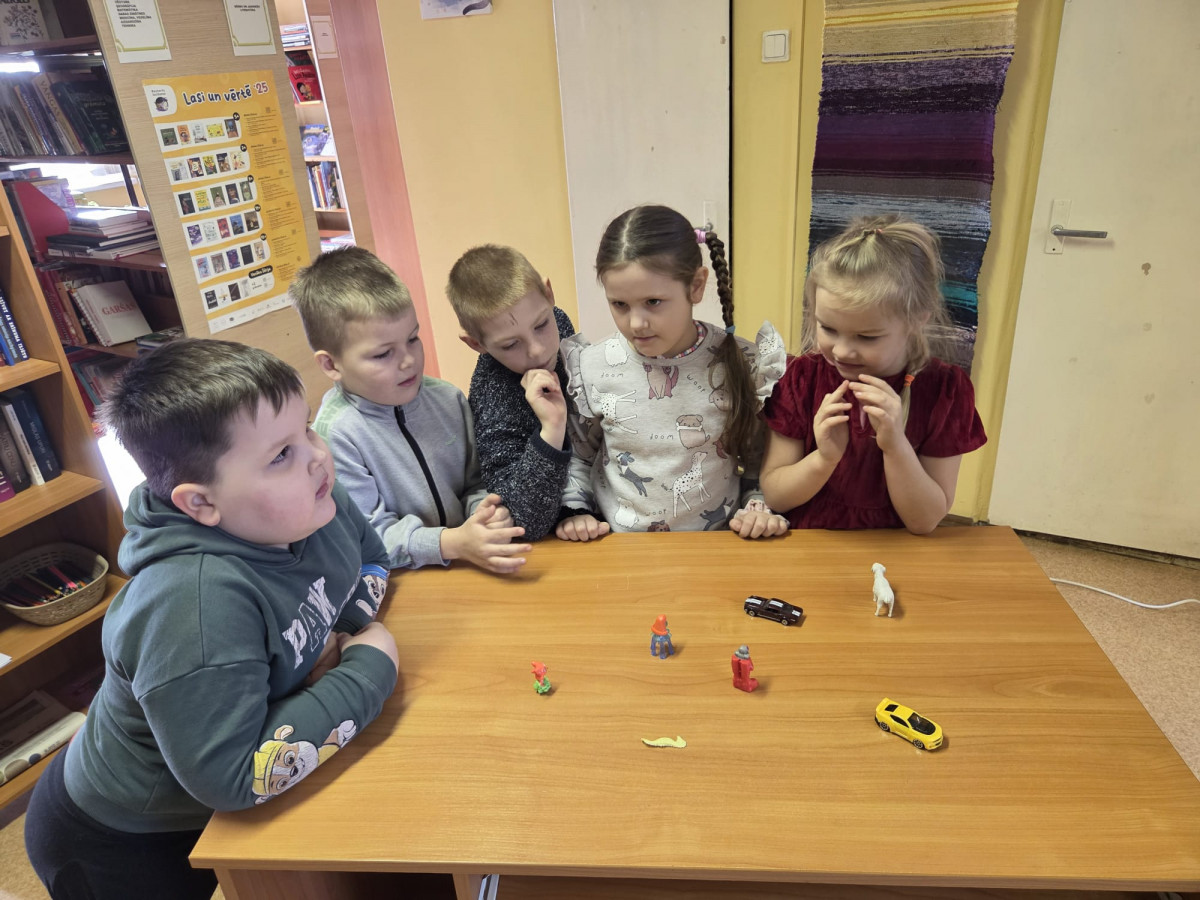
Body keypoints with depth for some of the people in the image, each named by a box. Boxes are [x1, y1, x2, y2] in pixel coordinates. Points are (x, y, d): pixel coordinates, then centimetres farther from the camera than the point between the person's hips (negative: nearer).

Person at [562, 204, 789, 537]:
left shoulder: (742, 363, -9)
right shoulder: (591, 368, -7)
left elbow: (759, 454, 7)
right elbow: (579, 453, 9)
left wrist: (758, 507, -8)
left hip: (716, 542, 1)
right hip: (620, 550, 0)